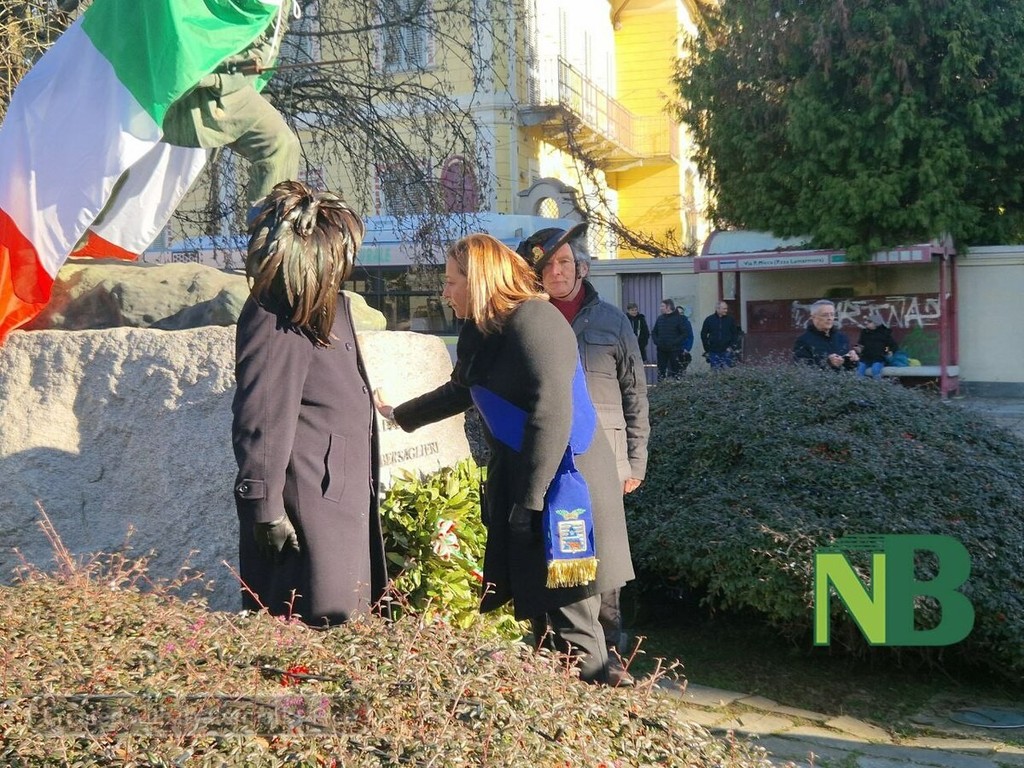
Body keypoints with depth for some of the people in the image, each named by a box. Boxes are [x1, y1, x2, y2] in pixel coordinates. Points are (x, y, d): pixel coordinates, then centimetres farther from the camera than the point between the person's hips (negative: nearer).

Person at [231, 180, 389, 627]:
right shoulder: (275, 322, -18)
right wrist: (266, 510, -21)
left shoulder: (325, 306, 13)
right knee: (316, 625, -5)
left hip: (341, 498, 10)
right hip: (306, 504, -10)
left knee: (342, 619, 14)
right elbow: (262, 421, -21)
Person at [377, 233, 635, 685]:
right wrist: (400, 416, 43)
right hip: (518, 484, 9)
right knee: (538, 616, 11)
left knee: (570, 625, -4)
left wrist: (528, 502, -22)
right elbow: (461, 392, 33)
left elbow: (551, 416, -22)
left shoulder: (533, 322, -14)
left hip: (560, 489, -9)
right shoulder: (484, 332, 14)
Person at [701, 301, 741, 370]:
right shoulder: (709, 320, 1)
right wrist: (707, 349, 2)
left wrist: (732, 346, -5)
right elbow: (703, 335, 6)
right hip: (714, 353, 0)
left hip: (727, 351, 0)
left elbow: (735, 334, 6)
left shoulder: (730, 320, 2)